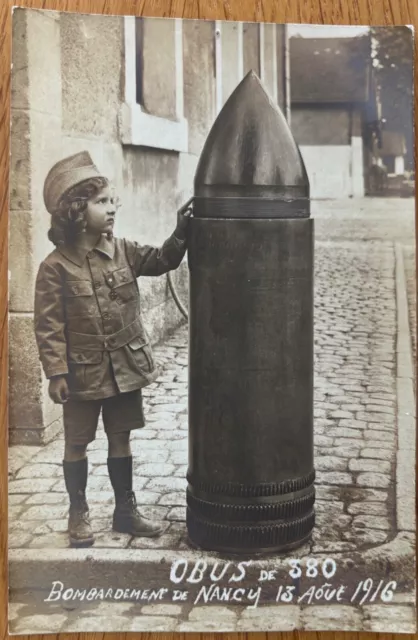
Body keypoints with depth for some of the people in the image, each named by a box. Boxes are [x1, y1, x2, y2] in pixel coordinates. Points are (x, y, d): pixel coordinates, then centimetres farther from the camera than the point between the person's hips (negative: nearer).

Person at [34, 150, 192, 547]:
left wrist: (181, 233, -21)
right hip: (84, 374, -4)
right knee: (77, 444, 11)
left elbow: (162, 260, -3)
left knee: (120, 440, 16)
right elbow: (49, 326, -14)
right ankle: (78, 514, 26)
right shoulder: (56, 267, -14)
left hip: (126, 369, 4)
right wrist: (56, 373, -16)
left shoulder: (122, 251, 0)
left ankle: (125, 510, 29)